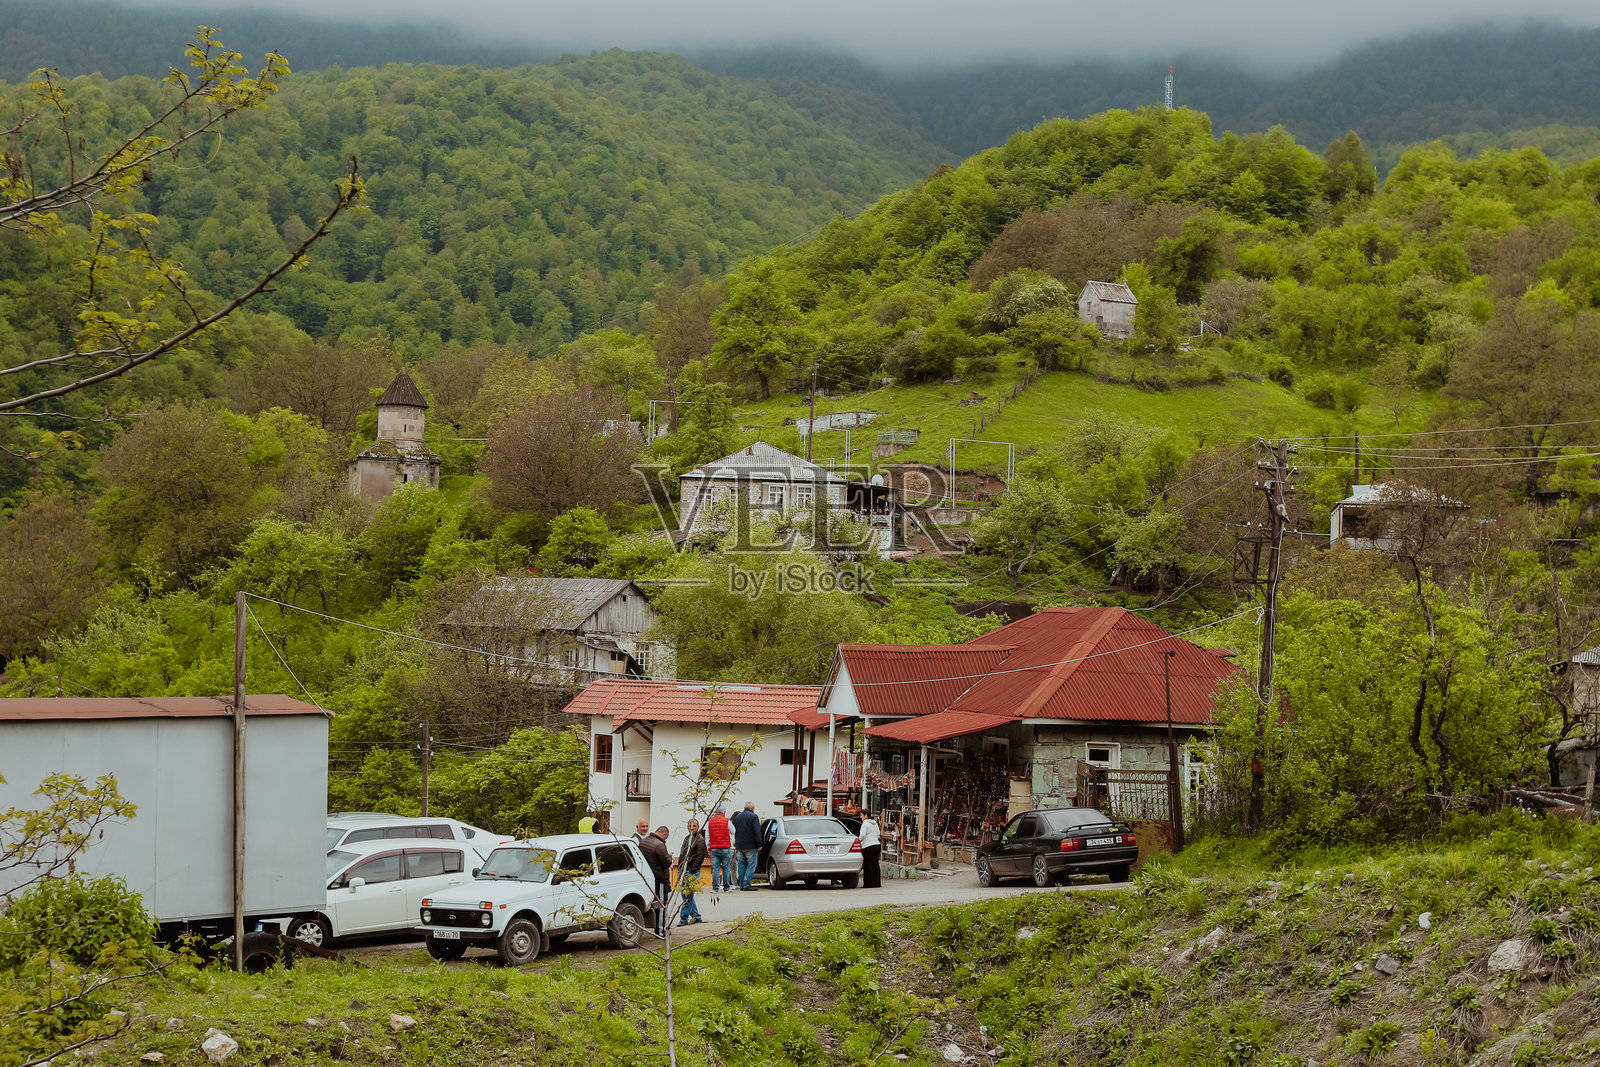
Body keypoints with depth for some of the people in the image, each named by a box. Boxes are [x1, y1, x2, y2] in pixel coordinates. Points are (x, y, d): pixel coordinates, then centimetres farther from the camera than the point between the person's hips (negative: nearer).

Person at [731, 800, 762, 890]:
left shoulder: (737, 817, 14)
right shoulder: (753, 816, -8)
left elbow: (734, 832, 20)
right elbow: (757, 832, -14)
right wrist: (759, 845, -9)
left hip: (739, 846, 6)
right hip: (750, 846, -6)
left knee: (742, 866, 12)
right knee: (751, 865, -5)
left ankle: (742, 884, 12)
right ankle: (746, 884, -14)